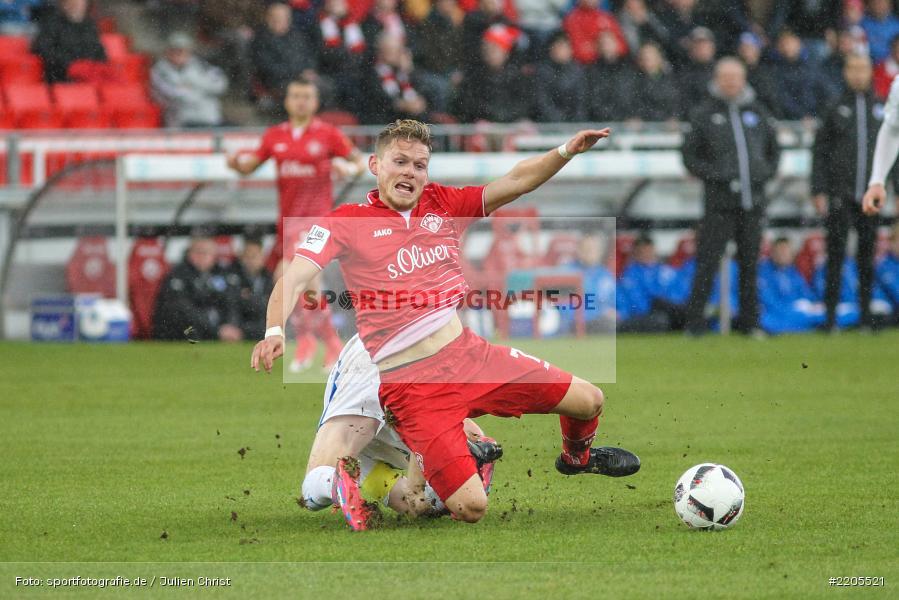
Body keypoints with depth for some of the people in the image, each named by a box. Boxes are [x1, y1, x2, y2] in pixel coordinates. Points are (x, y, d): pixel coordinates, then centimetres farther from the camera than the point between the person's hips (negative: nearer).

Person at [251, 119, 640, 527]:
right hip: (406, 382, -6)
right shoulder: (344, 222, -5)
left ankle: (576, 457, 46)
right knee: (471, 507, -18)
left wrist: (566, 151, -11)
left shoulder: (442, 204, 9)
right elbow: (294, 279, -17)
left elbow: (516, 182, 6)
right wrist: (274, 332, -35)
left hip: (468, 352, 6)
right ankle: (414, 483, 17)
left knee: (588, 401, 10)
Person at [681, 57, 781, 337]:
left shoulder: (759, 113, 13)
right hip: (720, 201, -4)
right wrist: (714, 175, -11)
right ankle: (695, 322, -5)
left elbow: (774, 150, 22)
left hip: (753, 203, 4)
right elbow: (689, 155, 2)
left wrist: (766, 172, 4)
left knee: (750, 263, 8)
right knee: (708, 262, -8)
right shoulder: (704, 115, 2)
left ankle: (750, 322, 15)